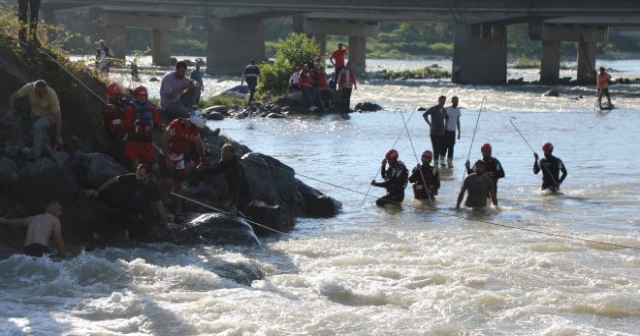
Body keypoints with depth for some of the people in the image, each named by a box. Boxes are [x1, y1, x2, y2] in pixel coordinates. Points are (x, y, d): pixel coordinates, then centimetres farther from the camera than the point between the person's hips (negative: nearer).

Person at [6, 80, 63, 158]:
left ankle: (36, 156, -24)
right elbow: (13, 97, -17)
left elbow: (58, 116, -30)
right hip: (36, 116, 5)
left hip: (50, 116, -4)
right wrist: (11, 111, -35)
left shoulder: (52, 95, -34)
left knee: (38, 126, -31)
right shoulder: (29, 87, -27)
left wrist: (58, 137, -32)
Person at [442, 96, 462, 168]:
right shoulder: (446, 109, -7)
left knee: (451, 147, 5)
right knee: (444, 146, -4)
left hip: (453, 131, 5)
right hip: (446, 130, -5)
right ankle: (442, 161, 6)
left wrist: (459, 132, 14)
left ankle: (450, 162, 9)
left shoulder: (458, 110, 9)